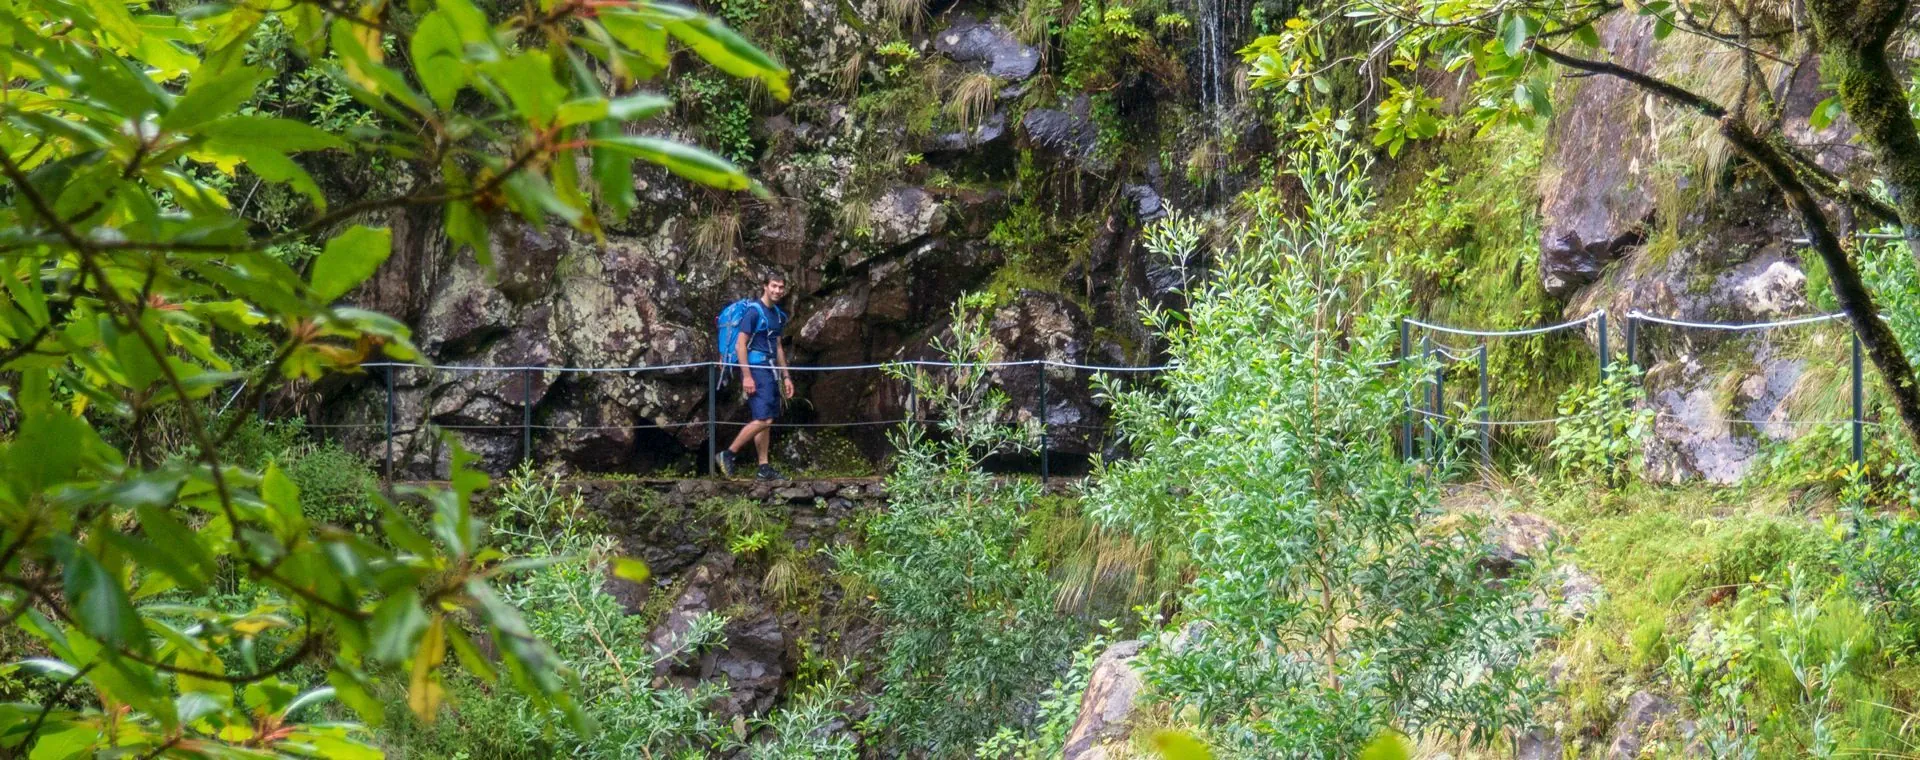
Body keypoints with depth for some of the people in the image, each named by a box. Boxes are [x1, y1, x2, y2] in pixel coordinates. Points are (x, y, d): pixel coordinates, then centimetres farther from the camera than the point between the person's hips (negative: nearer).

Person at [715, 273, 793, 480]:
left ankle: (763, 468, 10)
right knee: (763, 419, -17)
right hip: (756, 368, -9)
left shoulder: (778, 315, 15)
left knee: (766, 420, 8)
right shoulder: (754, 311, -10)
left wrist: (786, 376, 21)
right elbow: (740, 345, -13)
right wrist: (747, 376, -19)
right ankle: (727, 455, -9)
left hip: (771, 370, 9)